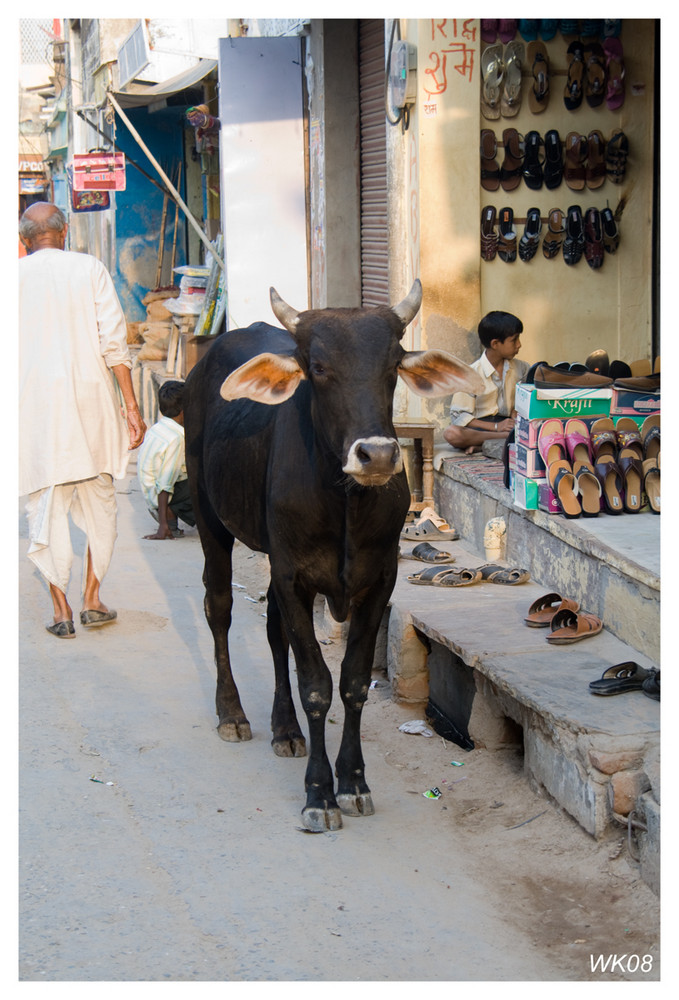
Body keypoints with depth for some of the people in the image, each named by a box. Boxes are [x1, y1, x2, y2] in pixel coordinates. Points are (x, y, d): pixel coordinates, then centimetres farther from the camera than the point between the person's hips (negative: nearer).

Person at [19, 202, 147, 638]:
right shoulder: (89, 268, 2)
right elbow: (114, 343, -4)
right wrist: (131, 406, -1)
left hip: (35, 405, 0)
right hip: (91, 403, 0)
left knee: (47, 509, 5)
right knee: (99, 503, 14)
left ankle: (61, 610, 6)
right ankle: (92, 598, 17)